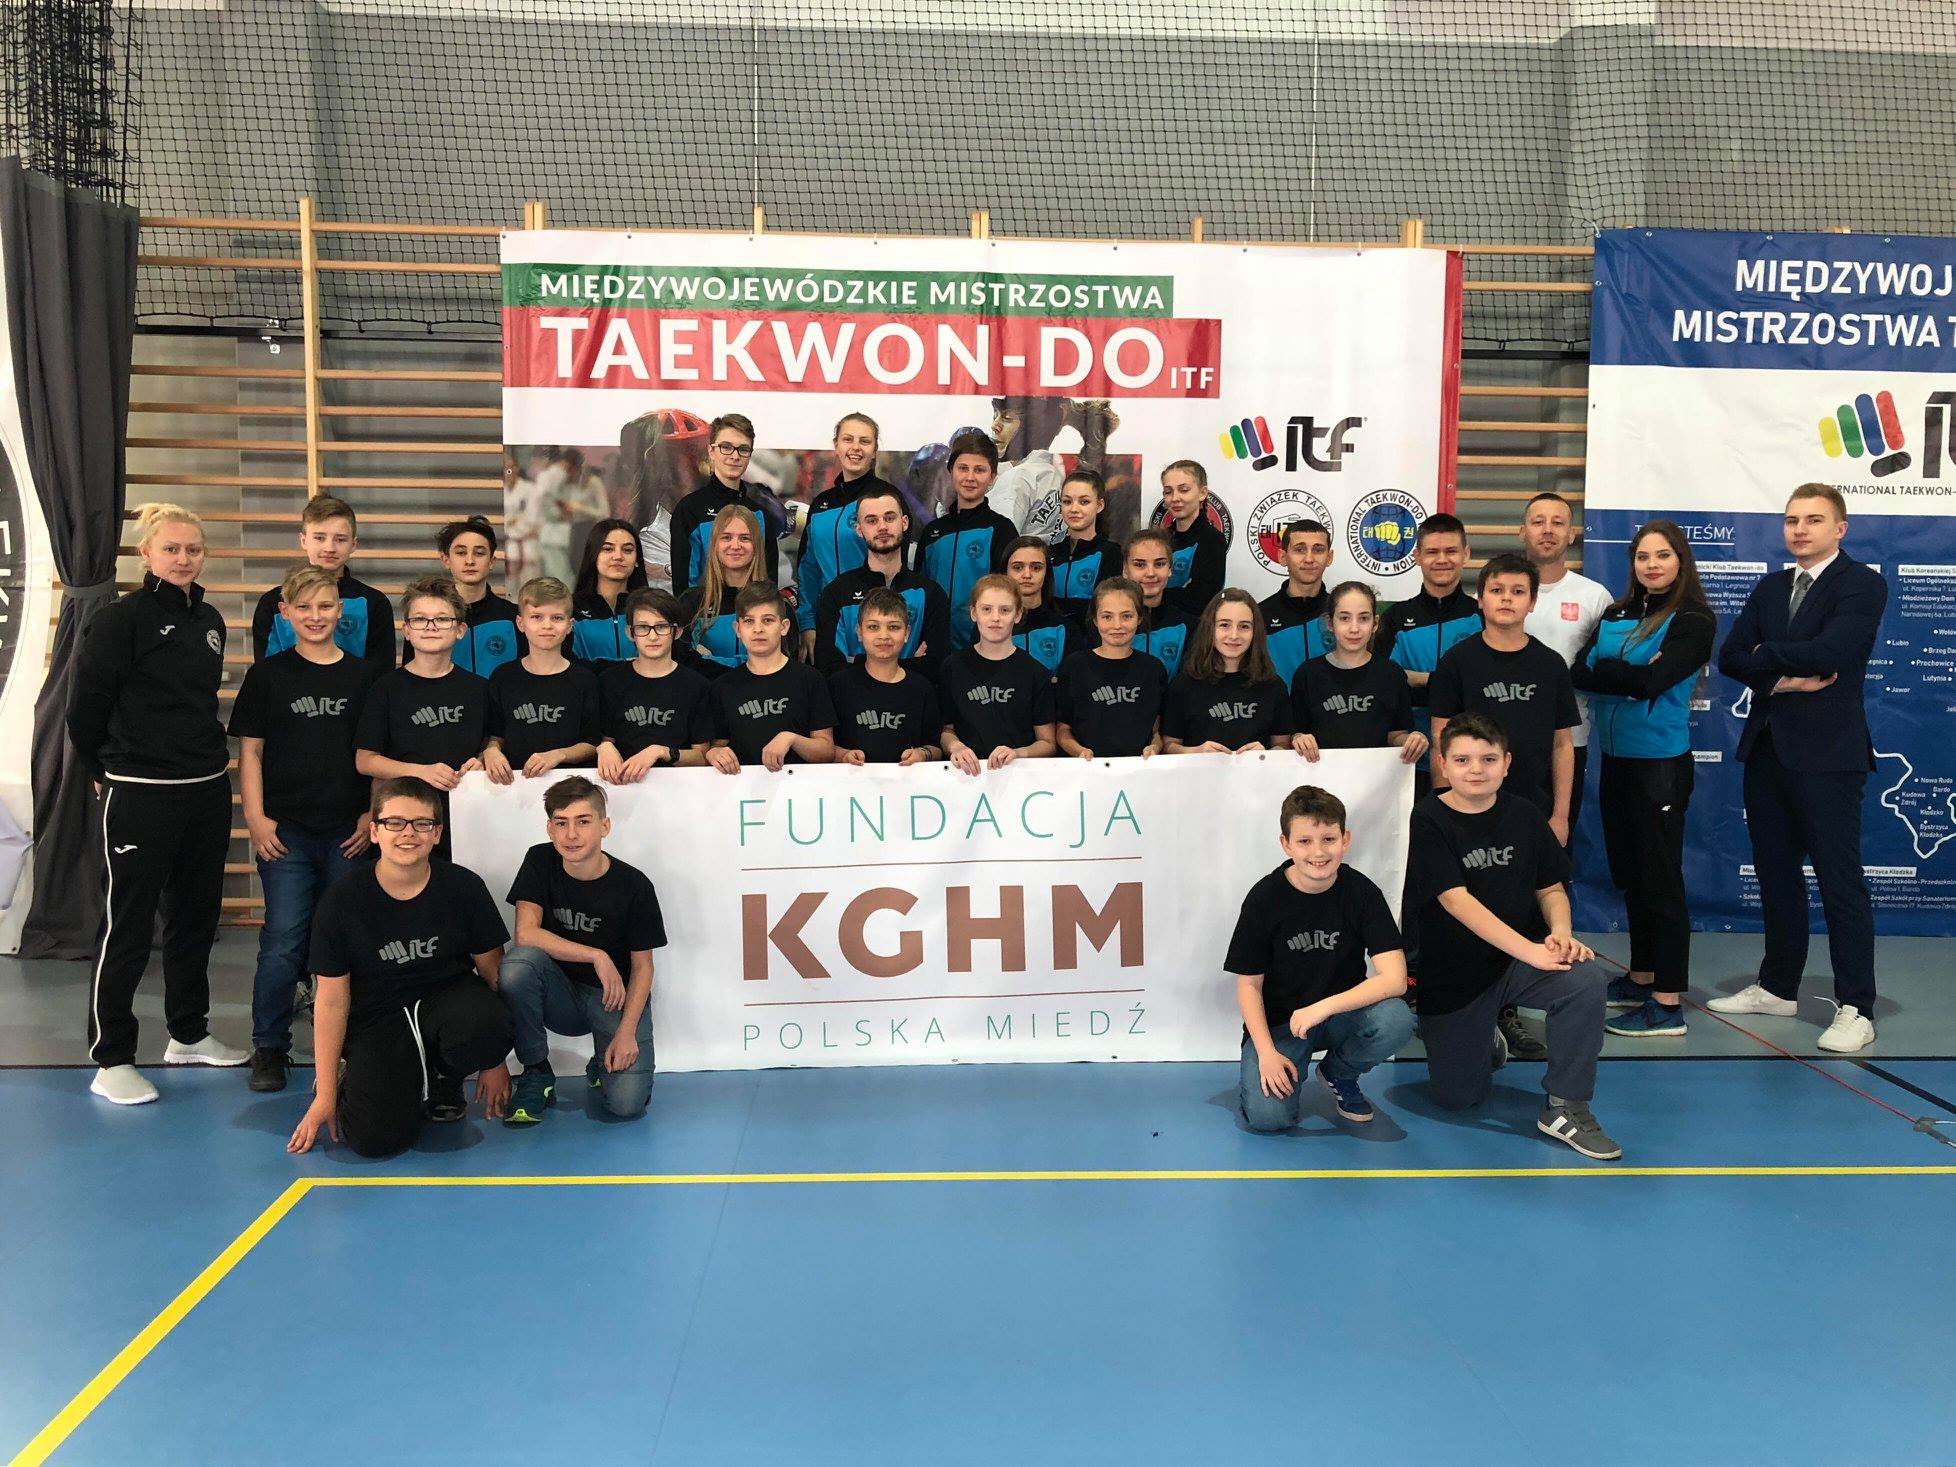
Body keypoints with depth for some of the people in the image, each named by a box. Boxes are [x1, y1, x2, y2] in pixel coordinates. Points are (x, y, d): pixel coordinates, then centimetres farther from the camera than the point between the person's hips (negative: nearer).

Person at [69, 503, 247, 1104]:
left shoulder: (209, 620, 10)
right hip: (141, 795, -7)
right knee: (129, 927, 1)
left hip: (208, 789, 7)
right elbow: (85, 709, -8)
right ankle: (111, 1060, 11)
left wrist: (203, 755, 18)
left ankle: (189, 1035, 30)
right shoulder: (122, 619, -11)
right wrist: (109, 771, 3)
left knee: (197, 917, 16)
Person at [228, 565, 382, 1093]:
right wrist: (256, 818, -4)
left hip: (348, 833, 1)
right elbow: (250, 751, 4)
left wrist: (373, 816, 0)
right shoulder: (267, 674, 3)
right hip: (286, 831, -1)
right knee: (283, 944, -2)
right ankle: (269, 1048, 12)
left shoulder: (366, 675, 5)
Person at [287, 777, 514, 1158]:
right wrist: (325, 1096, -3)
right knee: (377, 1137, -24)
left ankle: (443, 1078, 3)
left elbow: (491, 971, 2)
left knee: (484, 1027, -36)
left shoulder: (464, 887, -8)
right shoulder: (341, 901, -9)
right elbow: (332, 1000, -4)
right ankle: (355, 1082, 15)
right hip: (376, 1019, -1)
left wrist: (494, 1061, 4)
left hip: (447, 999, 1)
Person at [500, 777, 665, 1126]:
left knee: (626, 1103, -23)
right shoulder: (540, 862, -8)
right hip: (561, 993, 2)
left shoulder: (633, 885, -13)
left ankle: (602, 1066, 17)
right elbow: (526, 933, -18)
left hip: (616, 996, -1)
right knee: (518, 962, -32)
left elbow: (642, 966, -6)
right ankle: (537, 1074, -10)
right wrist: (596, 956, -24)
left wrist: (626, 1032, -17)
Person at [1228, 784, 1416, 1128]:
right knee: (1268, 1116, -25)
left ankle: (1338, 1074, 2)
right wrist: (1266, 1052, -16)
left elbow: (1394, 979, -19)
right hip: (1277, 1021, -2)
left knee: (1396, 1020, -31)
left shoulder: (1362, 891, -10)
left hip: (1342, 1011, 2)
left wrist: (1323, 1008, -29)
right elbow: (1249, 984, -5)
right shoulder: (1264, 898, -12)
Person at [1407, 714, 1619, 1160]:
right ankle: (1486, 1040, 37)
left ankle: (1566, 1107, -14)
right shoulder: (1427, 821, -13)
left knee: (1586, 979, -29)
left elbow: (1551, 888, 6)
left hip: (1520, 961, 3)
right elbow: (1456, 900, -22)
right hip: (1452, 976, -2)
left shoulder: (1522, 815, 1)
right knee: (1457, 1097, 2)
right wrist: (1529, 949, -29)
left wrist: (1560, 932, -17)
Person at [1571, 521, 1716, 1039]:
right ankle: (1641, 977, 30)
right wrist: (1632, 675, -14)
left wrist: (1605, 673, -7)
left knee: (1660, 878, -3)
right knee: (1629, 874, 16)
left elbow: (1653, 679, -20)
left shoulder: (1693, 621, -7)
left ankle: (1668, 1004, 2)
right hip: (1616, 760, 7)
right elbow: (1579, 671, -2)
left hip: (1660, 763, -7)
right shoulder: (1616, 615, 10)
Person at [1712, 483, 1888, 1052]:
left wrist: (1765, 656, -5)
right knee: (1776, 874, 13)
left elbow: (1828, 651, -20)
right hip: (1767, 748, 7)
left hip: (1827, 752, -7)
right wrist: (1784, 679, -12)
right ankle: (1778, 987, 24)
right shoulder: (1770, 588, 15)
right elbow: (1730, 657, 4)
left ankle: (1855, 1009, 1)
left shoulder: (1862, 584, -4)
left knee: (1840, 878, -5)